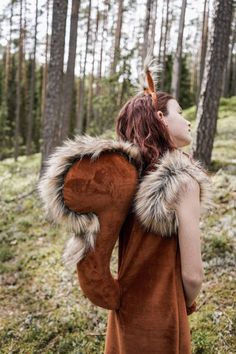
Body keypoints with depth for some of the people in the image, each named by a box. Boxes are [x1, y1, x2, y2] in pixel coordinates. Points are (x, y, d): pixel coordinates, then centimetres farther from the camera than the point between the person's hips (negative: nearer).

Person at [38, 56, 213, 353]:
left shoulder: (126, 171, -4)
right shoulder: (182, 181, -21)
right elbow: (192, 275, -20)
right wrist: (185, 307, 1)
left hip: (123, 315, 6)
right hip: (159, 324, -5)